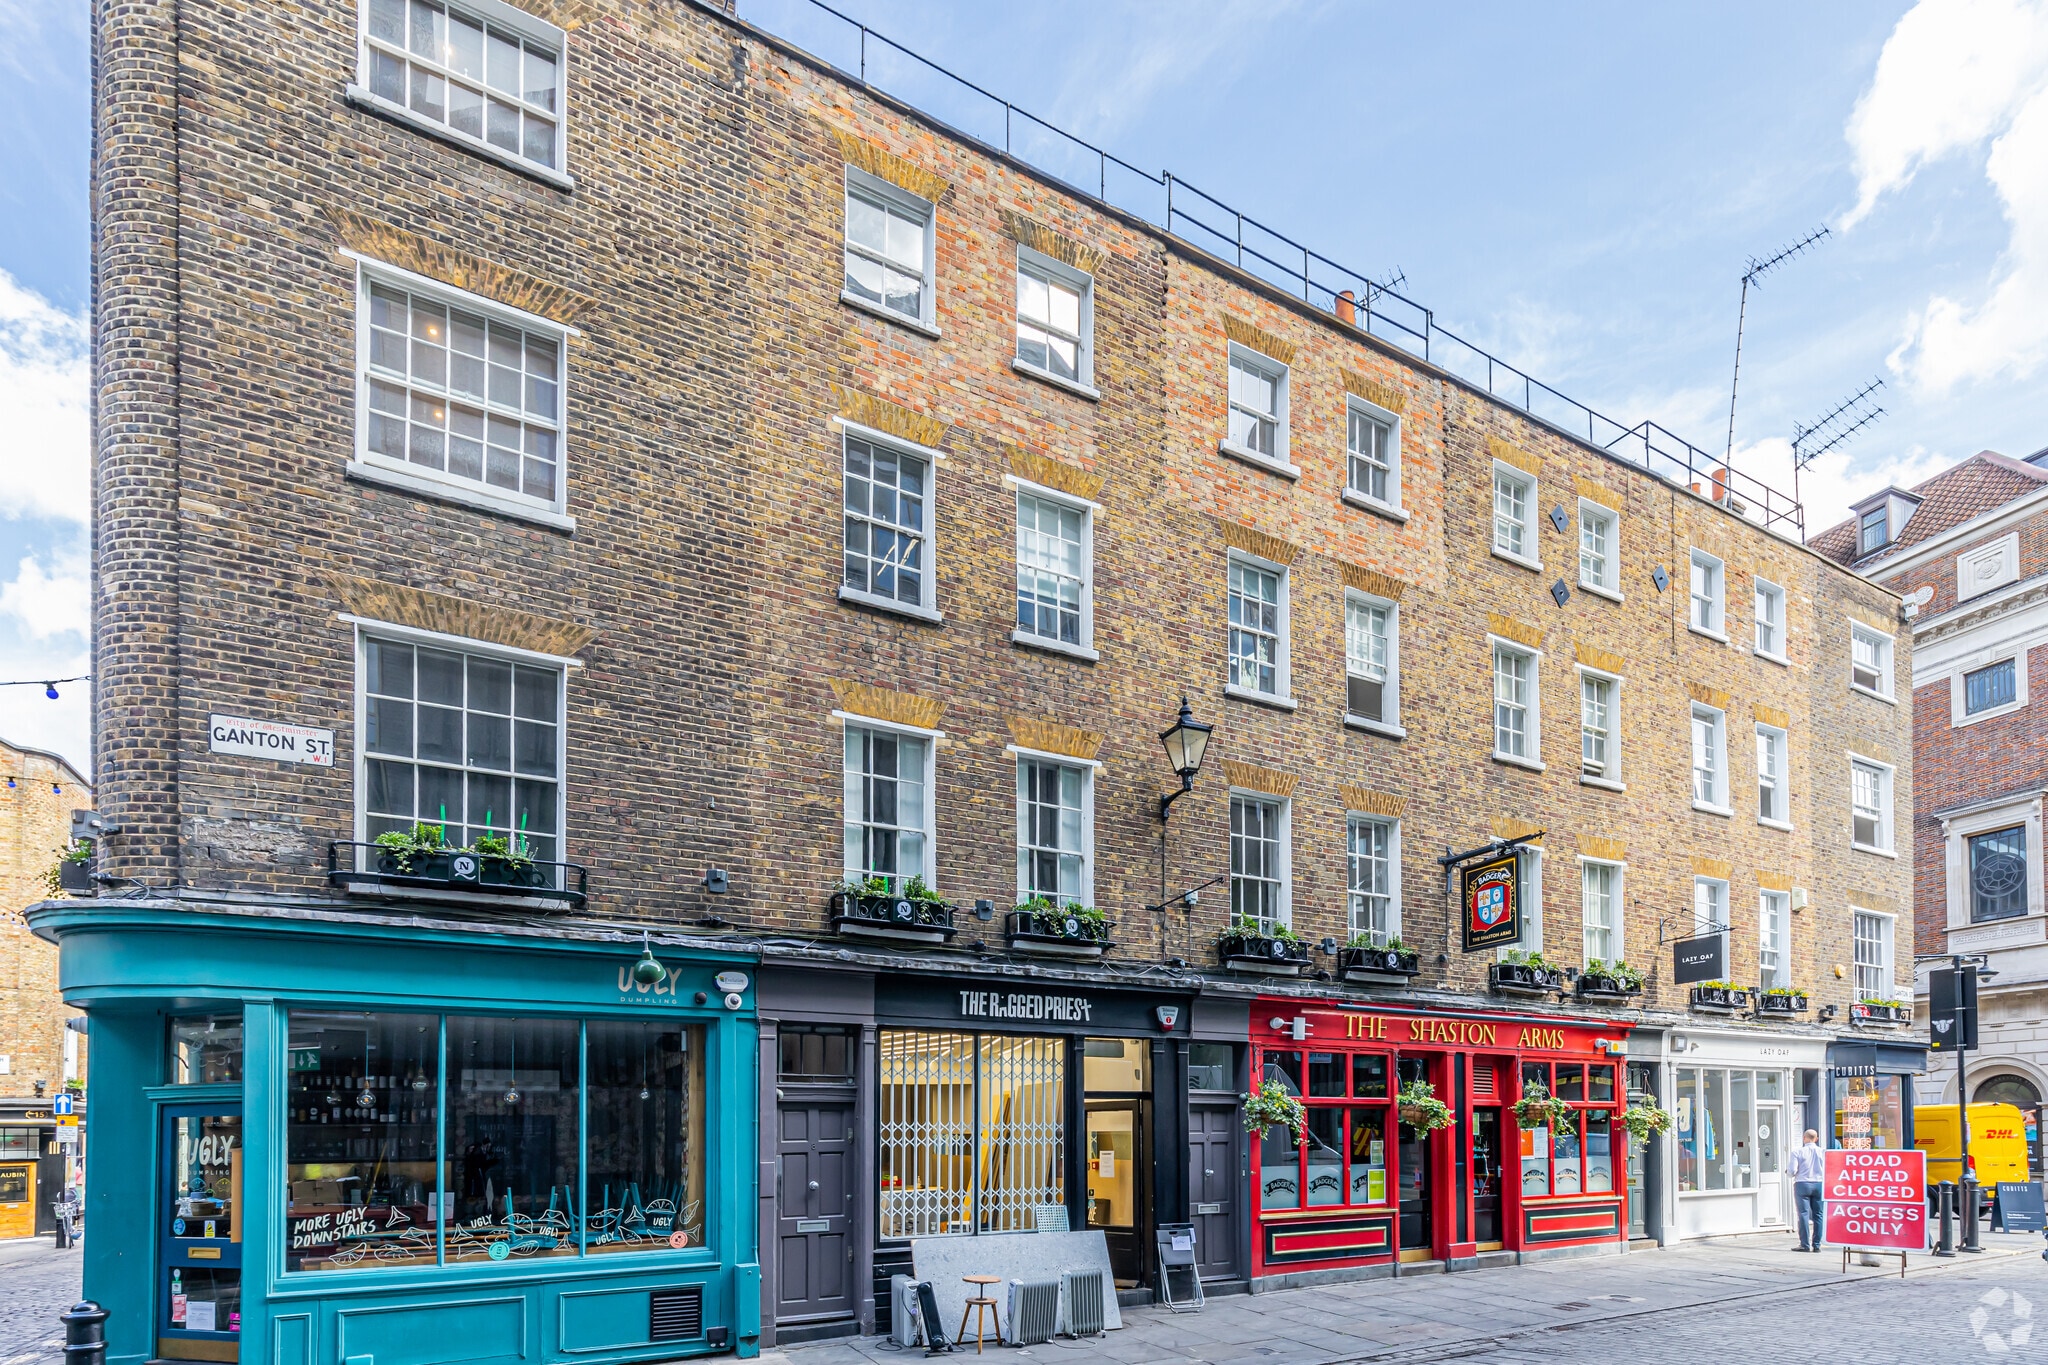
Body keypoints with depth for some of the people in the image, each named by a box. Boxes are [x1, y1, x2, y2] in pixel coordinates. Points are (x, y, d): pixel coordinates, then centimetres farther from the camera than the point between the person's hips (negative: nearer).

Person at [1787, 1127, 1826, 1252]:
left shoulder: (1798, 1151, -5)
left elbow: (1792, 1171, -9)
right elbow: (1828, 1171, 2)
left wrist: (1788, 1171, 13)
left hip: (1802, 1184, -2)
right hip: (1819, 1185, 2)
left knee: (1804, 1214, 0)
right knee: (1818, 1215, 7)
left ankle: (1805, 1245, -3)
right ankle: (1817, 1245, 7)